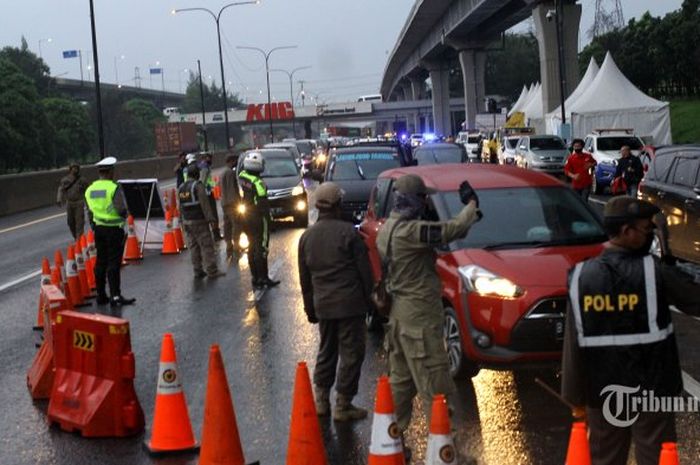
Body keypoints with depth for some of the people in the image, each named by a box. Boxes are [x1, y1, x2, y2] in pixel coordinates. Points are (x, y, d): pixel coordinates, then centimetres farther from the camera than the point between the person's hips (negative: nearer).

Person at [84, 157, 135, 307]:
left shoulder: (90, 189, 6)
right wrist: (124, 215, -1)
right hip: (114, 229, -6)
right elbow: (122, 210, -23)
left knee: (101, 261, 13)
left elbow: (89, 212, 11)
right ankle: (115, 297, -6)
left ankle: (101, 295, 18)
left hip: (98, 228, 6)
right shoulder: (114, 188, -15)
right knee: (114, 263, -5)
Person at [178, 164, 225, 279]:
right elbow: (204, 203, -17)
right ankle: (211, 271, -3)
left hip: (187, 221, 7)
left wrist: (184, 219, 16)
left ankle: (198, 271, 13)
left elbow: (181, 206, 11)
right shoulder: (198, 185, -12)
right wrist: (210, 217, -15)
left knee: (193, 247, 11)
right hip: (199, 221, -7)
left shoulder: (181, 188, 10)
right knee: (207, 246, -3)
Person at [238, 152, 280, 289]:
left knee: (252, 247, 15)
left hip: (246, 217, 8)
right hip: (259, 218, -8)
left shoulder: (241, 177, -2)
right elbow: (263, 204, -19)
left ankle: (255, 277, 24)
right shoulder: (258, 183, -23)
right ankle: (263, 278, 3)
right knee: (261, 248, -1)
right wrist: (267, 216, -9)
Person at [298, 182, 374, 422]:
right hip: (350, 303, -5)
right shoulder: (348, 232, -10)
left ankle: (321, 400, 21)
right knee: (351, 353, 2)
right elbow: (364, 269, -9)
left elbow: (305, 278, 12)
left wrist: (310, 308, 20)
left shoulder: (307, 237, 6)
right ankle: (343, 405, 3)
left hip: (323, 305, 6)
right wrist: (369, 297, 2)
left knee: (326, 351, 19)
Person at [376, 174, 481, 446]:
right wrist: (472, 205, -7)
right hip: (419, 316, -10)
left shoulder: (388, 228, 9)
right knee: (434, 383, -4)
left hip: (399, 313, 10)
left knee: (400, 380, 17)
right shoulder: (409, 230, -22)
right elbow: (451, 231, -24)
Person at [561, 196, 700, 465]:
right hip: (650, 388, -3)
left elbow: (573, 343, -2)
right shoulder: (655, 272, -14)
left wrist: (575, 395, 5)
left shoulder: (581, 276, -4)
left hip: (603, 391, 3)